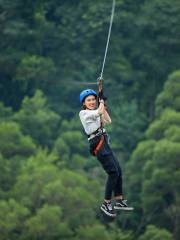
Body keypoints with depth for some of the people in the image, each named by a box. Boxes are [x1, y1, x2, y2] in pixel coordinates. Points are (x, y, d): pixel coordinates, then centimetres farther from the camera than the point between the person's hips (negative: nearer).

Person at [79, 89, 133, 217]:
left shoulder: (95, 114, 22)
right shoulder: (84, 113, -3)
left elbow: (108, 121, 20)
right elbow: (100, 111, -15)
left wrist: (103, 105, 20)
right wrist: (102, 100, 4)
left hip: (104, 143, 9)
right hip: (97, 144, -9)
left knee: (118, 171, 6)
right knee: (113, 172, -14)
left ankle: (119, 201, 17)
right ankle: (106, 204, -8)